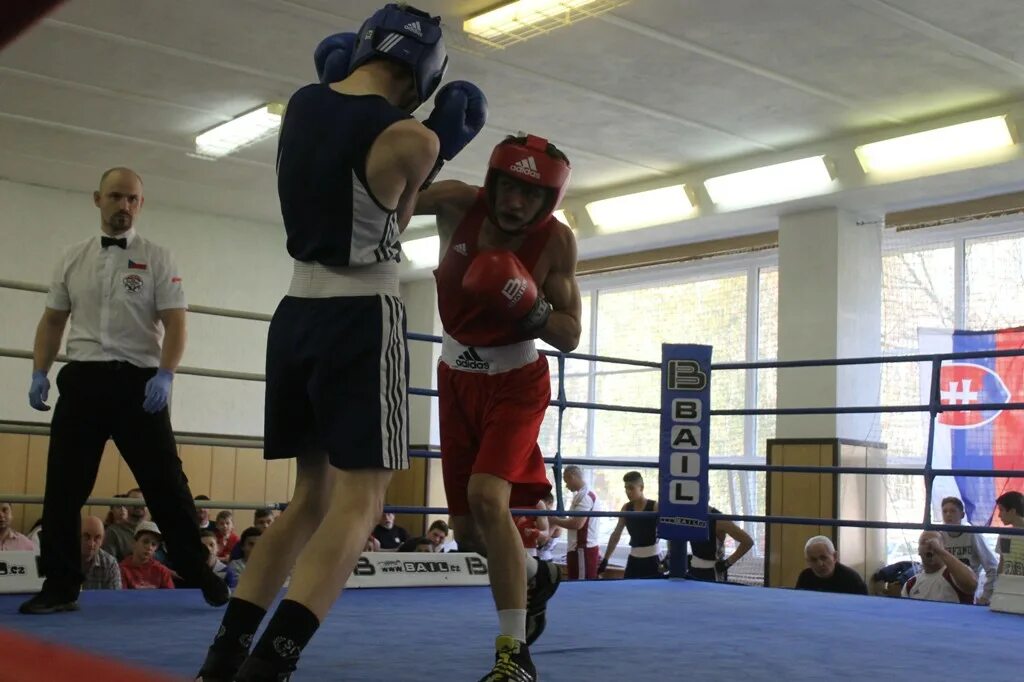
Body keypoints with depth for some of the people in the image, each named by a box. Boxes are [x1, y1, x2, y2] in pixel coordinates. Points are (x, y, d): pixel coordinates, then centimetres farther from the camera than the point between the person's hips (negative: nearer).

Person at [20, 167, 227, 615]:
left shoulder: (156, 259, 2)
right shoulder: (72, 259, 12)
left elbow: (174, 324, -5)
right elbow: (52, 321, 16)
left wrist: (165, 375, -18)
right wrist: (39, 372, 4)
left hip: (138, 382, -3)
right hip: (82, 381, 3)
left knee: (165, 483, -1)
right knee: (64, 487, 4)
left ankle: (200, 574, 10)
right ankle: (60, 587, 13)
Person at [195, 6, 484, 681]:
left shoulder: (301, 105, 7)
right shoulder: (412, 139, -11)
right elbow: (393, 223, 5)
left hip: (298, 314, 7)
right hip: (362, 320, -7)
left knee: (313, 494, 17)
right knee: (359, 501, -3)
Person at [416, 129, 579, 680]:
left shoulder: (556, 242, -17)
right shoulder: (458, 204, -14)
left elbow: (569, 337, -14)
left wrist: (531, 309, -32)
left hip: (515, 383, -3)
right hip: (456, 379, 4)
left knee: (487, 497, -26)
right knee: (467, 530, 9)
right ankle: (535, 575, 42)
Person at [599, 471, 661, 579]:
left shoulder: (655, 507, -11)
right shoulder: (626, 508, 5)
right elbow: (616, 534, 10)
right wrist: (605, 559, 9)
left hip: (652, 559, -5)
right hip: (634, 559, 5)